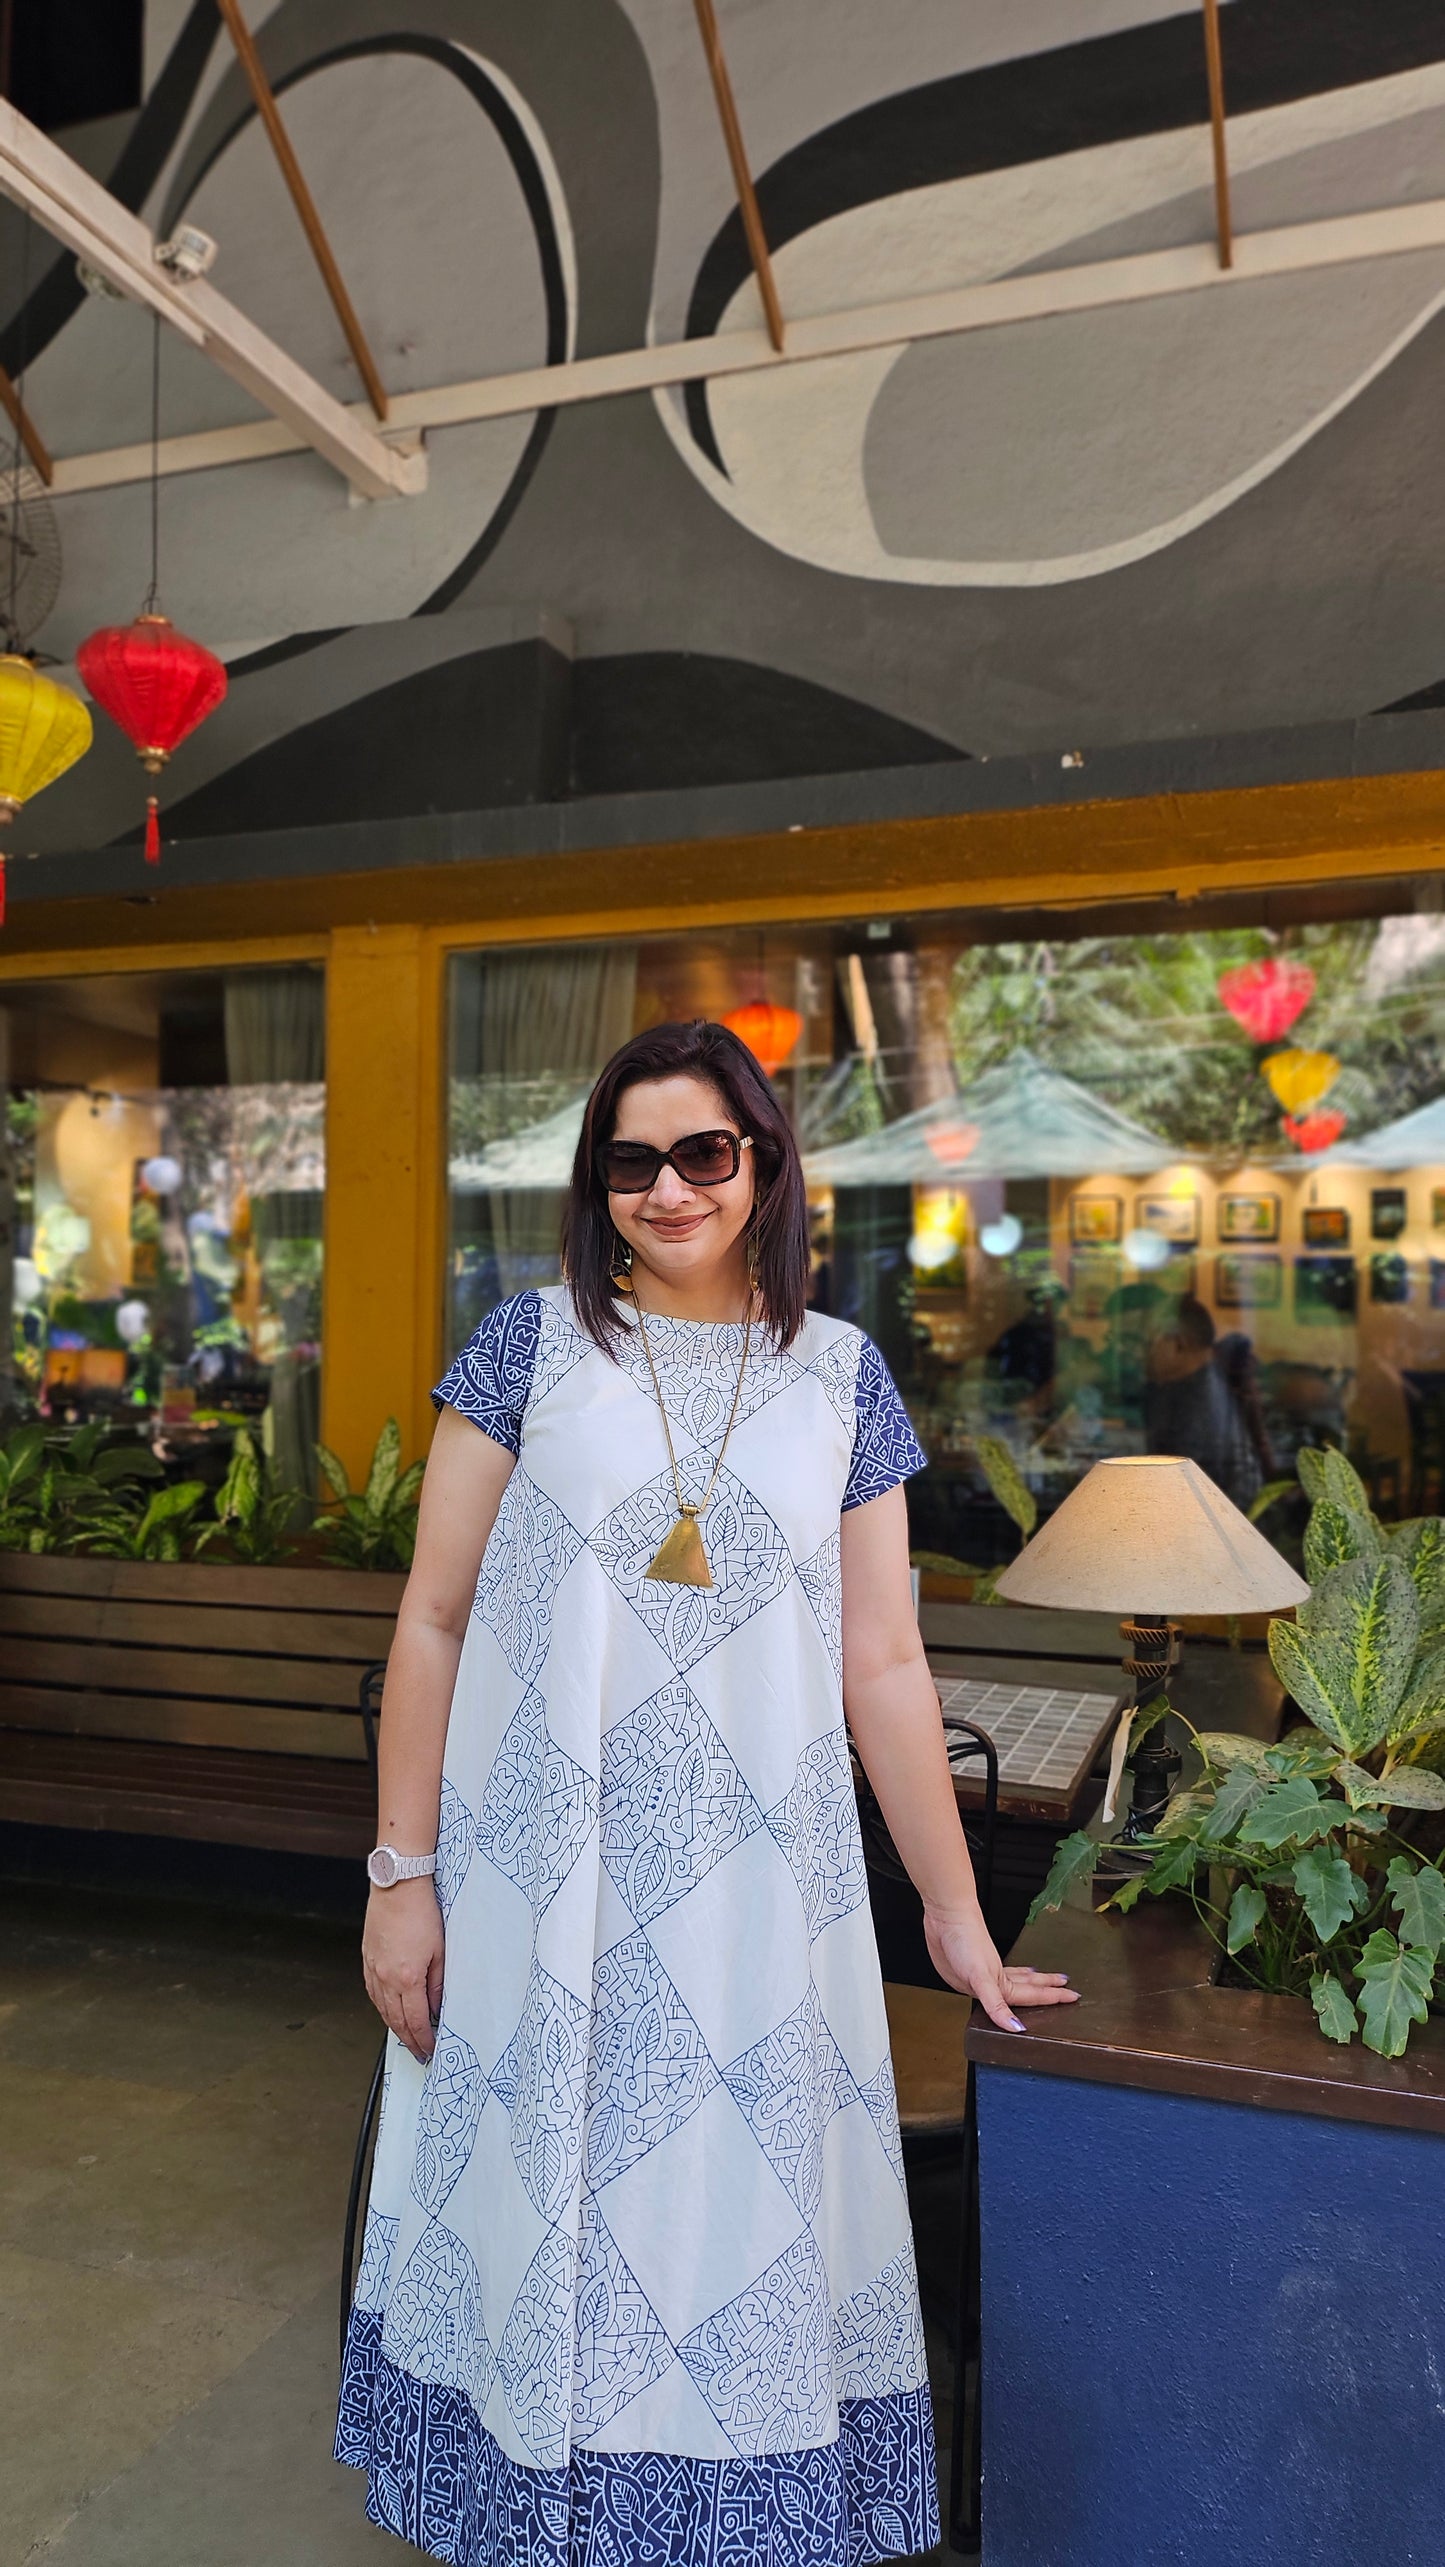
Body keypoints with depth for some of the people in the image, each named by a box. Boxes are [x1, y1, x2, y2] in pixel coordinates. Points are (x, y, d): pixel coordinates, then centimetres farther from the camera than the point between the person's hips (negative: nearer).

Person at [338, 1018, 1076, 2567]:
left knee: (744, 2214, 11)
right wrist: (401, 1874, -4)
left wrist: (955, 1917, 6)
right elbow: (433, 1622, -1)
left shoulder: (841, 1377, 3)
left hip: (758, 1891, 1)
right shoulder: (532, 1344, -2)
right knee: (538, 2195, 11)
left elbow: (883, 1661, 5)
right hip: (540, 1878, -1)